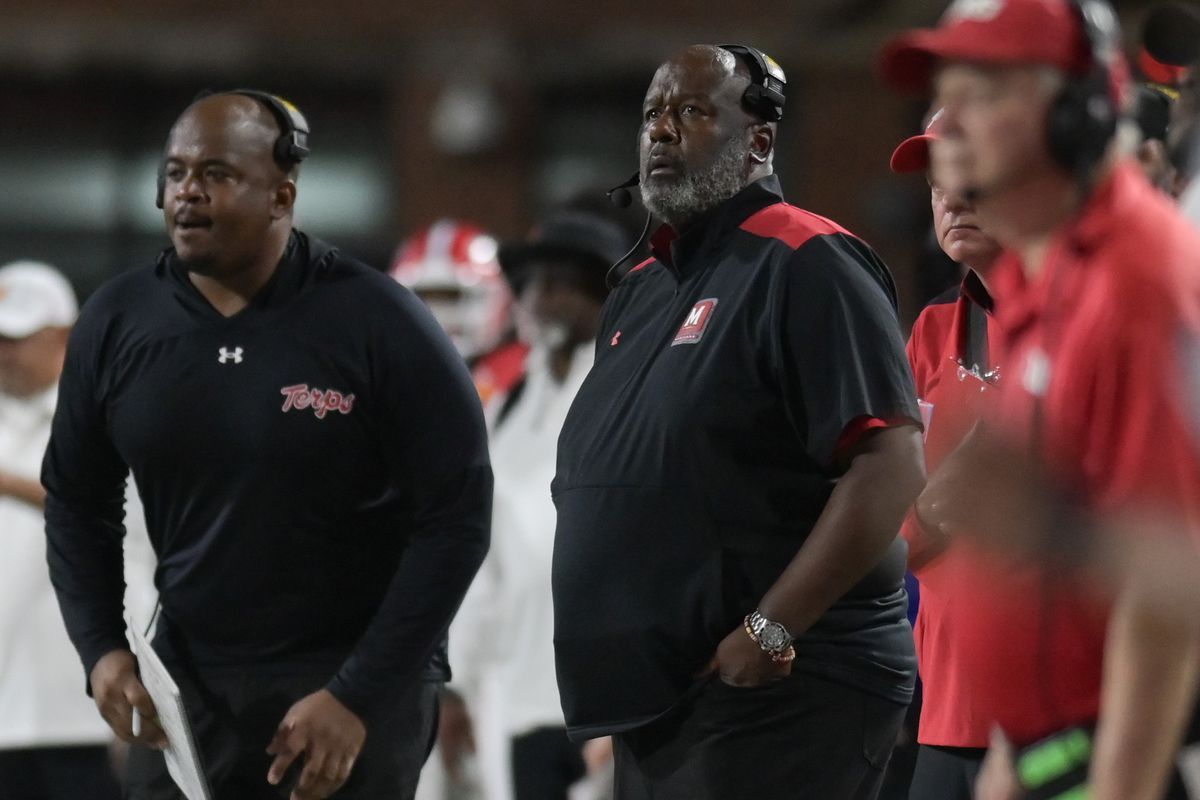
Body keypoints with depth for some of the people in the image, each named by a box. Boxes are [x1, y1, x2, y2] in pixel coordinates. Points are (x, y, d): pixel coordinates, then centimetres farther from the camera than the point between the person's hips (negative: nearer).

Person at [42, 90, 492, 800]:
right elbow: (77, 501, 14)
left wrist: (358, 695, -14)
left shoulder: (379, 324, -11)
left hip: (357, 687, -3)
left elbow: (455, 517, -10)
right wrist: (102, 648, 0)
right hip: (185, 687, 3)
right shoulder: (116, 323, 1)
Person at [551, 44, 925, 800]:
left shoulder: (802, 265, -10)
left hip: (777, 701, -9)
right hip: (656, 702, 9)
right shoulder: (639, 291, 18)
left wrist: (769, 632, -21)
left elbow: (892, 467, -19)